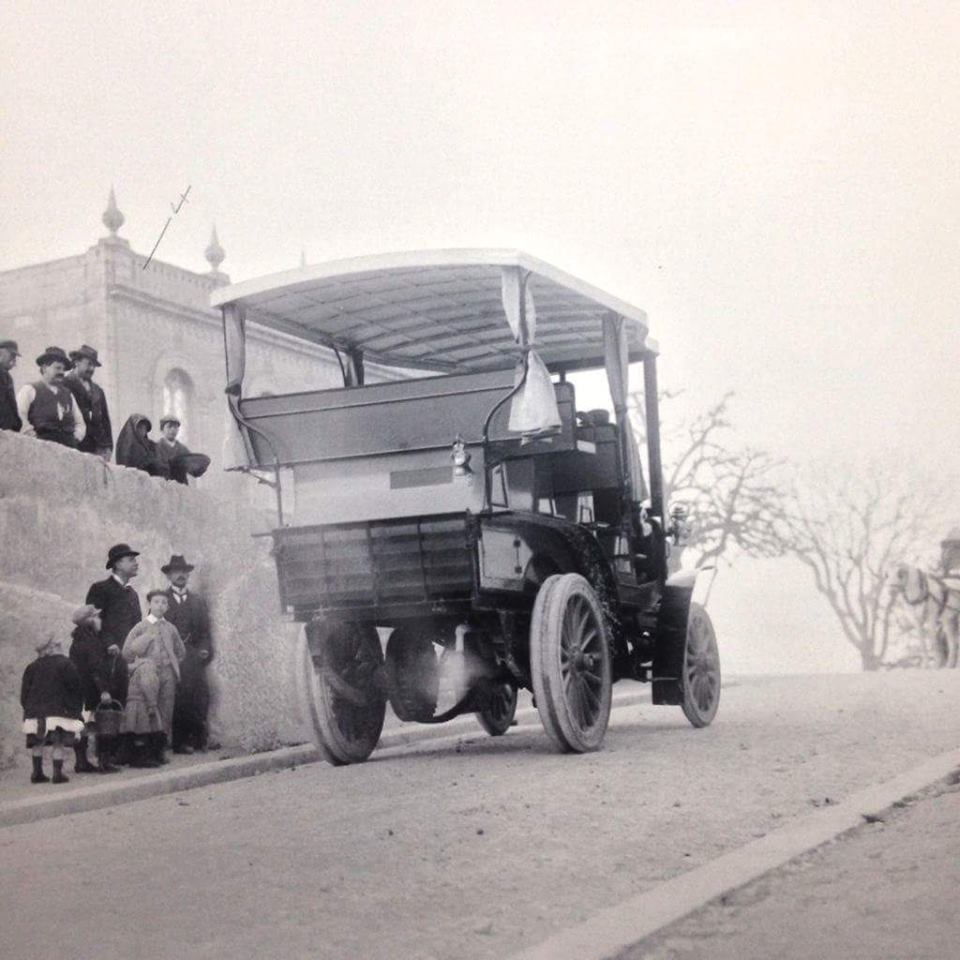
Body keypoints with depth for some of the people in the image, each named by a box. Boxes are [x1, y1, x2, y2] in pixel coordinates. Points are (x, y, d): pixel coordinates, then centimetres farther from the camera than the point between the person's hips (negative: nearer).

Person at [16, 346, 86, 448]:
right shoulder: (29, 390, 7)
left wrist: (76, 438, 8)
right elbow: (20, 416, -7)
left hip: (68, 448, 4)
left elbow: (80, 423, 27)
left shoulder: (68, 394, 24)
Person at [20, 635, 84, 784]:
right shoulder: (64, 664, -4)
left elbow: (24, 691, 9)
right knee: (58, 743, -2)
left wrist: (27, 708, 17)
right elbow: (75, 687, -4)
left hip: (35, 711, 4)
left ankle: (37, 772, 13)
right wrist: (74, 708, 5)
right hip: (59, 710, -4)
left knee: (37, 743, 11)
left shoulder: (32, 667, 8)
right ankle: (58, 773, -6)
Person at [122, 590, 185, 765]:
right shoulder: (140, 628, 2)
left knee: (165, 716, 1)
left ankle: (159, 751, 11)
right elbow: (127, 652, -5)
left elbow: (181, 652, 23)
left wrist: (173, 665, 12)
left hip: (168, 676, 3)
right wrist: (146, 637, -6)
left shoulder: (171, 629, 11)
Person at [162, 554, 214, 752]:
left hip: (193, 657, 3)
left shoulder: (198, 602, 21)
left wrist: (205, 651, 1)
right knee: (177, 699, -12)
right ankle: (180, 741, -9)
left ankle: (198, 740, -5)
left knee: (199, 697, -9)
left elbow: (205, 632, 17)